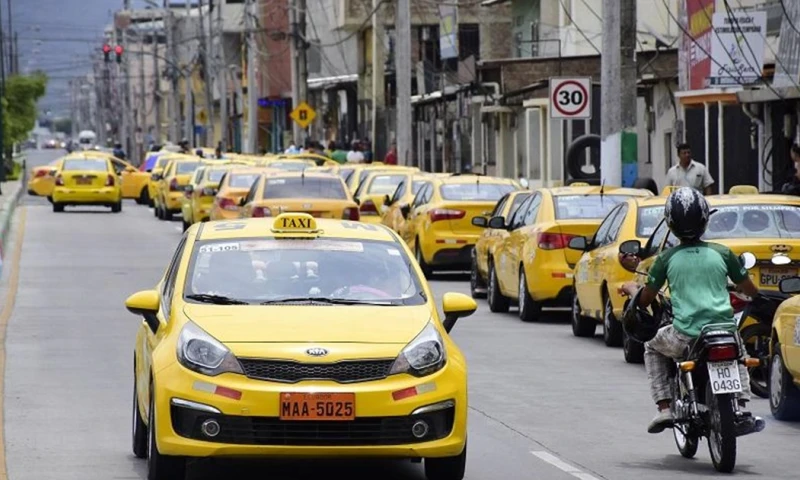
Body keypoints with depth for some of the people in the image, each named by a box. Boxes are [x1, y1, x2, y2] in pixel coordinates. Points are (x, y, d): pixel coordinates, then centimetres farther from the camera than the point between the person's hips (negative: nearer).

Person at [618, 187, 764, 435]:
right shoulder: (722, 253, 7)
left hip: (685, 337, -2)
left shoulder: (666, 259, 4)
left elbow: (644, 301, 13)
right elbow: (751, 291, 14)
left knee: (653, 349, 30)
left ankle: (664, 408, 12)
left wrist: (631, 289, 35)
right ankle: (742, 409, 17)